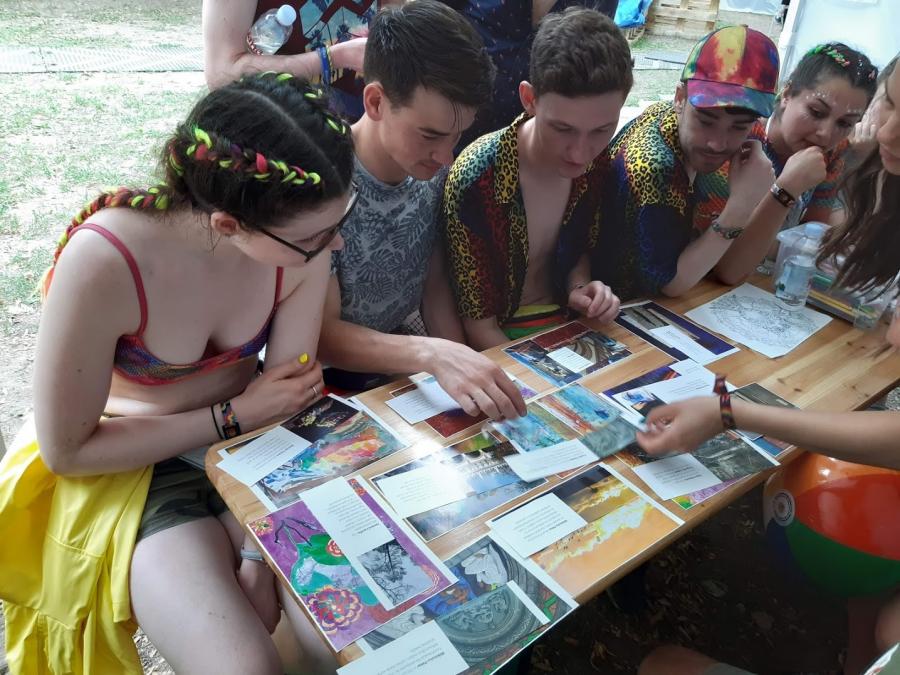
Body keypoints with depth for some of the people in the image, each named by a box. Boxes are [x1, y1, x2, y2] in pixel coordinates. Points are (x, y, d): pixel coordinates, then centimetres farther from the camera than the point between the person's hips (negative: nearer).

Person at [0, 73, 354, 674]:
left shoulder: (299, 238, -20)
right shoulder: (106, 261, -31)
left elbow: (289, 394, -13)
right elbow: (67, 450, -17)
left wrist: (259, 551, -17)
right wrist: (233, 415, -18)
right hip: (129, 467, -2)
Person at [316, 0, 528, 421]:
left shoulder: (433, 172, -7)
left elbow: (434, 285, 3)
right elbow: (321, 334, -23)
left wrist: (462, 368, -10)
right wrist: (435, 356, -37)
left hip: (400, 365, 5)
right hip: (329, 380, -5)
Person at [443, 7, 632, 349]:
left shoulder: (594, 162, -7)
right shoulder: (476, 180, -22)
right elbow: (478, 323, -15)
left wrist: (579, 290, -9)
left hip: (565, 323, 4)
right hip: (501, 342, -4)